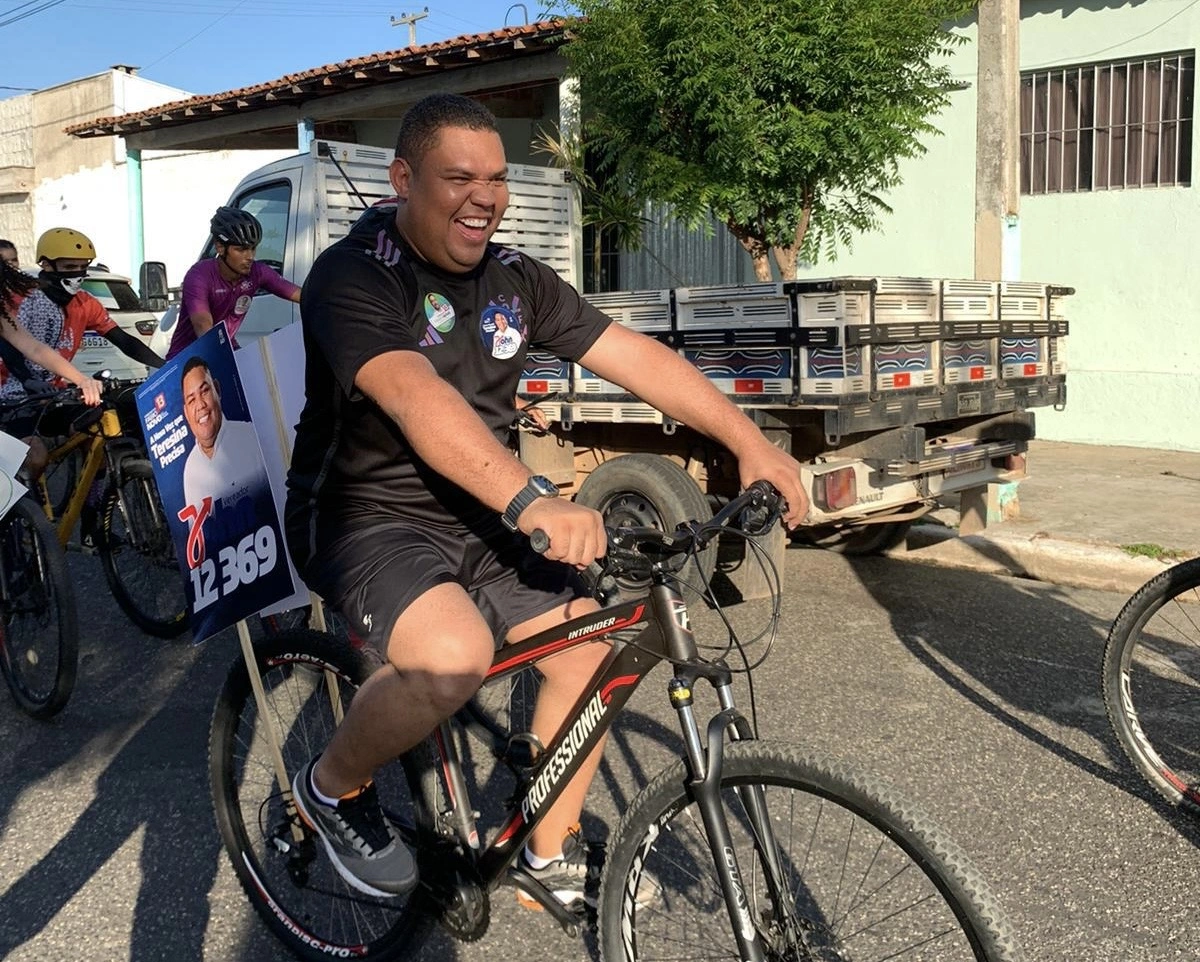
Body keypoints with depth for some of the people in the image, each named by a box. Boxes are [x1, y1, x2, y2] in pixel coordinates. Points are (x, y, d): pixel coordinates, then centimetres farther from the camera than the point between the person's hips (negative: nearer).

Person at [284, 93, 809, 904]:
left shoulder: (516, 280, 4)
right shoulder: (354, 276, -17)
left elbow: (636, 356, -1)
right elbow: (417, 398, -36)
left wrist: (751, 443, -10)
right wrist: (531, 499, -50)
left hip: (477, 522, 7)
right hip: (366, 516, -7)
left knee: (593, 646, -2)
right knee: (455, 654, -33)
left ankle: (552, 861, 19)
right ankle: (333, 787, -1)